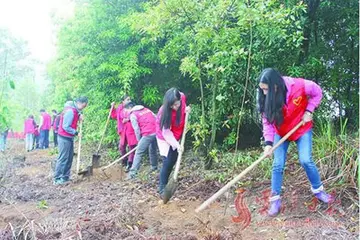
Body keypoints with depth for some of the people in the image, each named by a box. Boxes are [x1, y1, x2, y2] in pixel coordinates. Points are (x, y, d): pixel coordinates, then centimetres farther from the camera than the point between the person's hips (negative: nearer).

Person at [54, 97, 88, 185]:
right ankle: (57, 179, 0)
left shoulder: (74, 110, 8)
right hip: (64, 138, -10)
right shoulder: (70, 111, -22)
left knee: (69, 158, 12)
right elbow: (65, 127, -23)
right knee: (63, 158, -6)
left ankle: (65, 177, 18)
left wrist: (79, 116, -2)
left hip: (69, 138, 10)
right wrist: (76, 132, -19)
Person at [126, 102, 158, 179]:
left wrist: (139, 140, 7)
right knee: (153, 150, 26)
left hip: (148, 135, -6)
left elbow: (136, 129, -2)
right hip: (157, 132, 6)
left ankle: (132, 173, -6)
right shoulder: (147, 109, 23)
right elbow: (157, 120, 17)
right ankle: (154, 167, 37)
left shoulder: (133, 115, 5)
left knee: (138, 153, -2)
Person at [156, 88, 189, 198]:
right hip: (164, 138, -6)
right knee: (167, 162, -10)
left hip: (175, 136, 6)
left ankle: (165, 183, 28)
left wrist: (186, 110, -13)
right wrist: (176, 144, -37)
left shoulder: (182, 97, -20)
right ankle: (162, 188, 1)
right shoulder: (165, 110, -33)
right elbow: (166, 132, -28)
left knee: (173, 160, 12)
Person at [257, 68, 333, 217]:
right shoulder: (266, 98, -22)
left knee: (305, 160, -9)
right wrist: (268, 143, -30)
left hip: (302, 128, -1)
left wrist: (309, 111, -17)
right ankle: (275, 200, 7)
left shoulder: (299, 85, -28)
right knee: (278, 164, -3)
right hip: (281, 132, 2)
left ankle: (318, 190, 17)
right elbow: (267, 121, -19)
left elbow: (317, 92, -9)